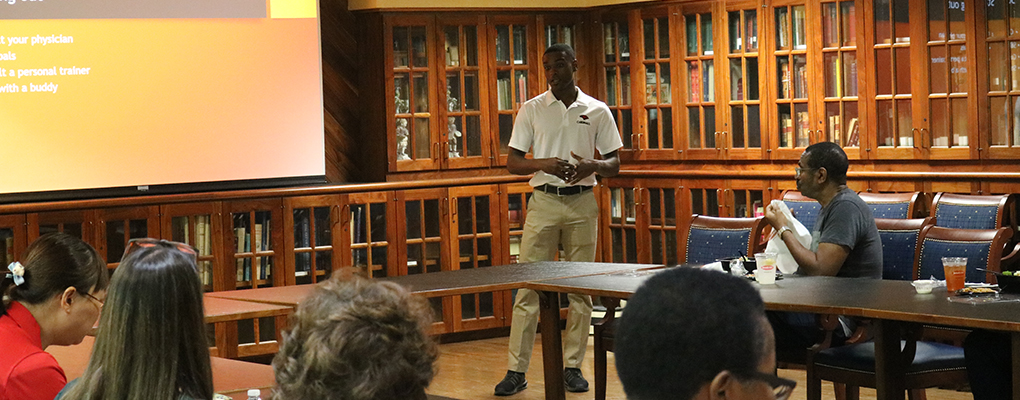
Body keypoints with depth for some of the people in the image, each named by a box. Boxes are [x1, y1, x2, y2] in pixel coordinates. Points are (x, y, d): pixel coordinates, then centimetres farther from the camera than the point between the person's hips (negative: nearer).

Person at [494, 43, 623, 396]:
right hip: (544, 202, -1)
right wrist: (544, 164, -15)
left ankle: (573, 366, 12)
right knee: (528, 286, -5)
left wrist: (593, 165, -13)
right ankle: (516, 370, -3)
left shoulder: (597, 111, 7)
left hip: (582, 204, 1)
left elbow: (614, 164, 9)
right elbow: (512, 162, 4)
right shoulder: (531, 110, 6)